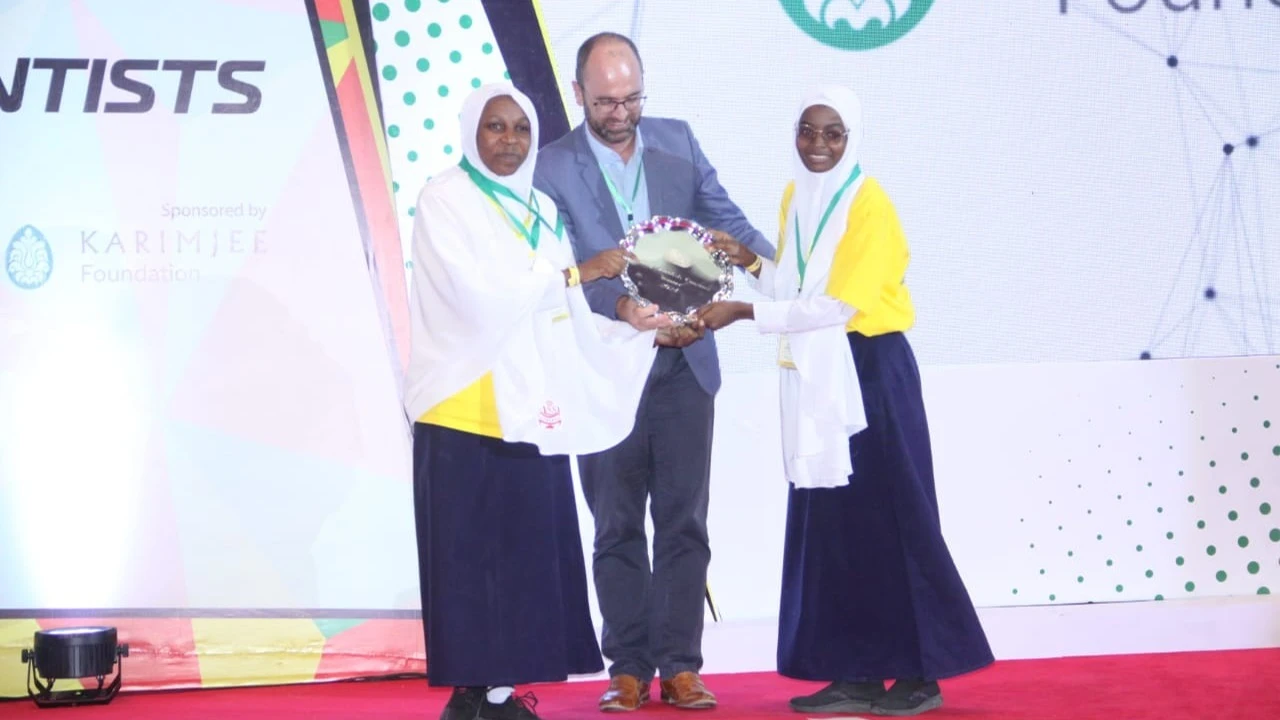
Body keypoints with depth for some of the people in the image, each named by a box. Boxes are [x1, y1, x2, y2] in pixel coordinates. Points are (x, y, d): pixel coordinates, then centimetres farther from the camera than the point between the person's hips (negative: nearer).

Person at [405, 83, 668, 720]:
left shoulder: (541, 210, 16)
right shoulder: (444, 200, -3)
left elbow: (563, 318, 12)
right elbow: (479, 292, -16)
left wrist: (645, 332, 3)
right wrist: (575, 273, -12)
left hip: (529, 406, 6)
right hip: (467, 407, -6)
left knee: (528, 547, 4)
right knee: (469, 550, -4)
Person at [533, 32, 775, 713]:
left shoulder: (677, 140, 6)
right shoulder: (554, 167, -4)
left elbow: (726, 220, 6)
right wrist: (623, 306, -27)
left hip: (683, 362, 2)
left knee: (683, 522, 4)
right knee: (617, 526, 7)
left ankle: (680, 665, 10)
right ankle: (628, 669, 14)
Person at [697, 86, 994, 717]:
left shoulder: (869, 204, -12)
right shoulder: (795, 197, 11)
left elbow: (838, 303, -19)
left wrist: (744, 313, -19)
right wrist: (751, 262, -1)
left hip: (870, 372, -7)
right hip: (815, 377, 7)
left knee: (889, 519, -4)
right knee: (828, 523, 6)